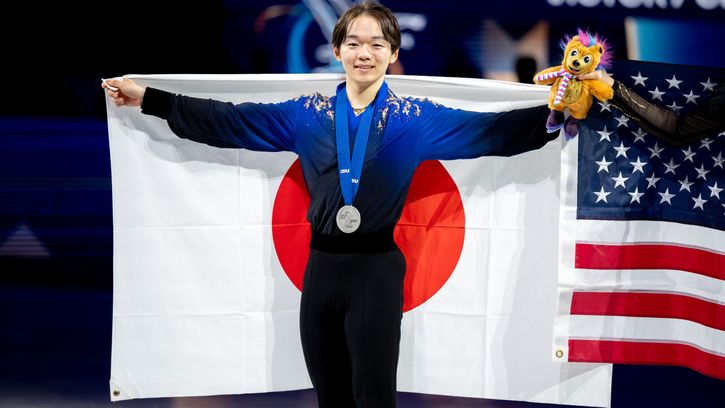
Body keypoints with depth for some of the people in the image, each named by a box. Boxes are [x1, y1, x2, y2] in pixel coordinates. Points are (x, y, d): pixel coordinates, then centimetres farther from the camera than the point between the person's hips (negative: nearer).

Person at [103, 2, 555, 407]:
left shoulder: (415, 119, -1)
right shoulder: (308, 114, 6)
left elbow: (490, 130, -9)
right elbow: (228, 120, 5)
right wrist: (148, 98, 2)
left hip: (377, 271, -3)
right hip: (322, 267, 3)